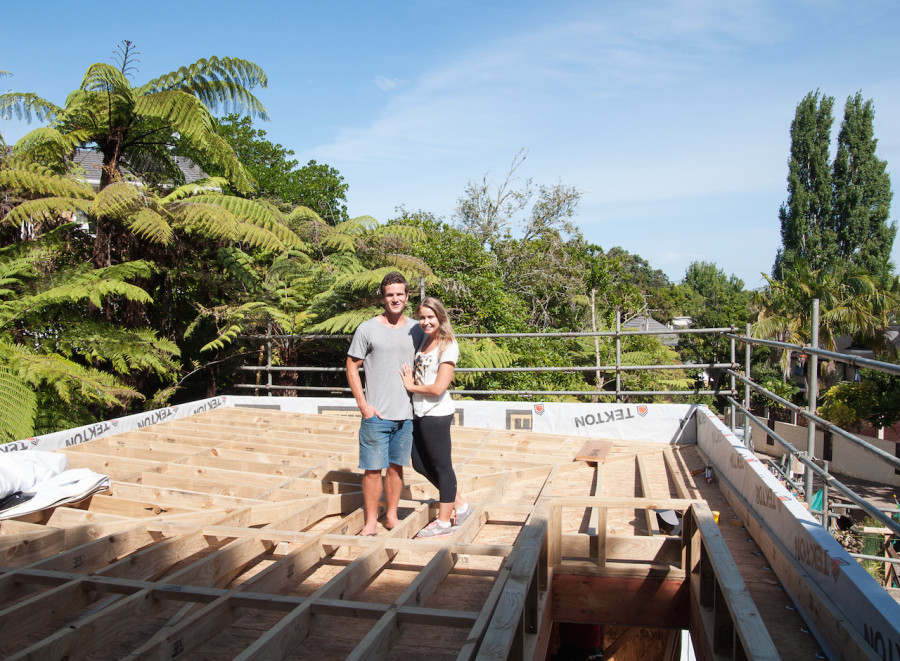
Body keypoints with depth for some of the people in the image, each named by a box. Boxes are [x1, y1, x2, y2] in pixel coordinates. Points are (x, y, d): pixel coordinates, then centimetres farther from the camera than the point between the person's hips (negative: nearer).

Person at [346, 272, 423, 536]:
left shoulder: (416, 330, 7)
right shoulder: (368, 329, -4)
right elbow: (351, 366, -2)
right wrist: (363, 405, -8)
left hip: (406, 414, 3)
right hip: (376, 415, -3)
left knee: (396, 466, 14)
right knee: (373, 469, 2)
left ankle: (391, 516, 27)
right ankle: (371, 522, 15)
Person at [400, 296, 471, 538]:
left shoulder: (448, 347, -15)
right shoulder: (425, 340, 9)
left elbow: (438, 388, -20)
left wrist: (411, 386, -6)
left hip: (436, 414, -9)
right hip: (419, 412, 9)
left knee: (441, 465, 4)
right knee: (420, 464, 16)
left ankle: (444, 521, 19)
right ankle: (460, 504, 29)